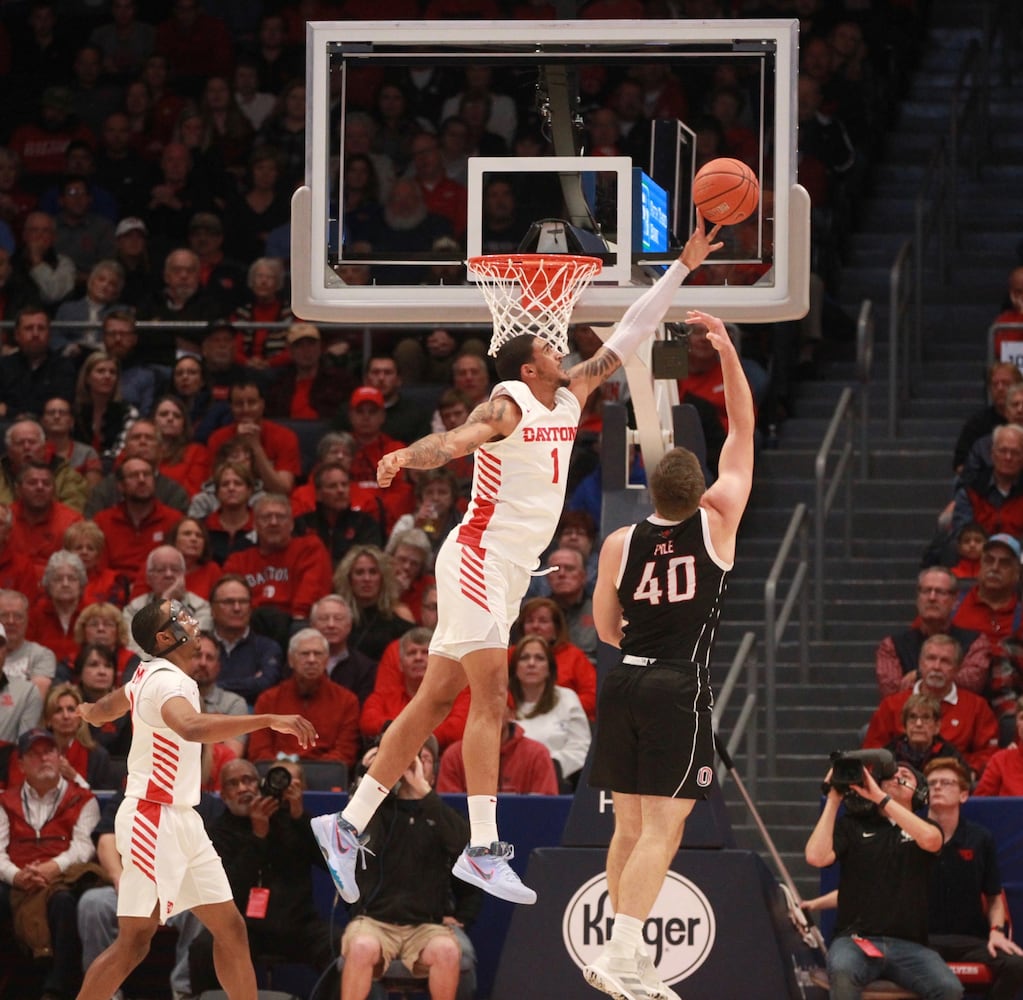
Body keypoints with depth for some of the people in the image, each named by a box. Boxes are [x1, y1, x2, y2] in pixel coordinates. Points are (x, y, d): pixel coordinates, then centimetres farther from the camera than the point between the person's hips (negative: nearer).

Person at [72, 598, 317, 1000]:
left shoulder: (149, 675, 12)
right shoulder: (167, 680, -18)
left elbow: (100, 710, 31)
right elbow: (192, 726, -41)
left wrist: (88, 712, 56)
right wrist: (270, 720, -45)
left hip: (181, 820, 10)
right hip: (153, 819, -10)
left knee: (230, 927, 8)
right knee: (135, 940, -10)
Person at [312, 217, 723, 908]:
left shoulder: (570, 400, 14)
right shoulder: (508, 409, -10)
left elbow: (627, 338, 19)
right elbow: (454, 440, -27)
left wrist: (683, 268, 18)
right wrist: (407, 456, -49)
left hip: (512, 570, 9)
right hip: (481, 559, -9)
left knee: (435, 702, 7)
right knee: (491, 698, -15)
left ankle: (348, 824, 8)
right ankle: (483, 849, -20)